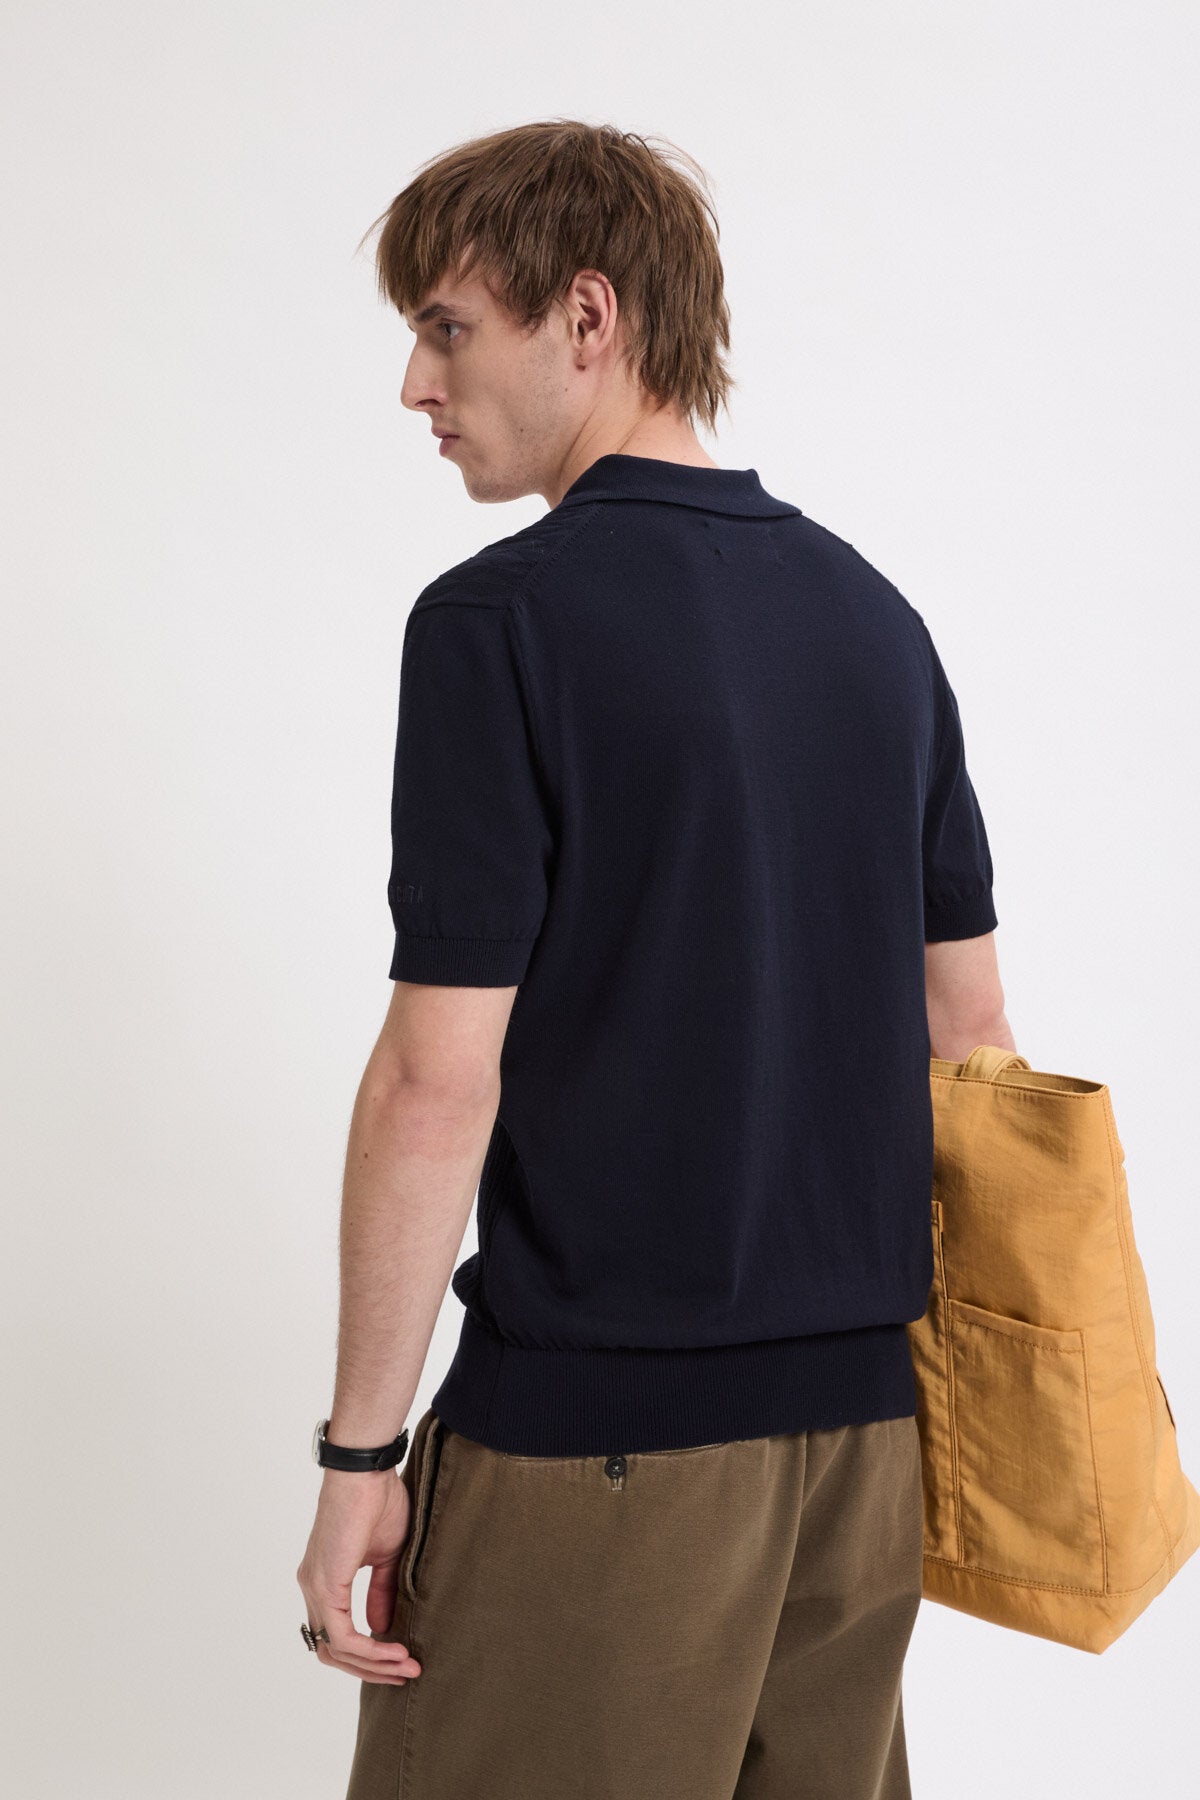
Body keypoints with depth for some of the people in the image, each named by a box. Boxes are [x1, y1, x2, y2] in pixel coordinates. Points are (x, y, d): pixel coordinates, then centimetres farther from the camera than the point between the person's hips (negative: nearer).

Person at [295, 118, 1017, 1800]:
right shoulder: (878, 614, 8)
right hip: (864, 1406, 7)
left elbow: (442, 1078, -17)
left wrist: (360, 1447, -8)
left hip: (597, 1424, -7)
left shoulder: (501, 622, -14)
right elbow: (969, 1022, 12)